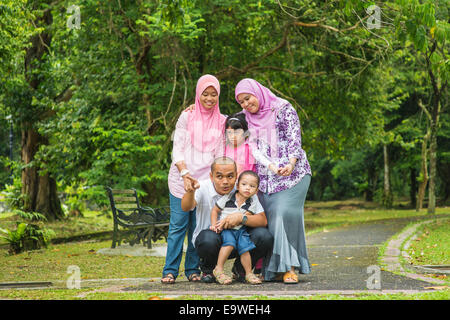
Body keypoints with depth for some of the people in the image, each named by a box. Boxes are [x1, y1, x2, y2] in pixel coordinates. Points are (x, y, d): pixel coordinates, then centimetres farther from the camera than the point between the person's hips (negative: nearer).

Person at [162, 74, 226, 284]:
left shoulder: (221, 121, 12)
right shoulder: (187, 117, 4)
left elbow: (220, 153, 13)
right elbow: (177, 149, 0)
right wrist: (185, 173, -14)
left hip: (206, 180, 2)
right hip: (181, 179, -2)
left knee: (198, 227, 2)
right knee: (178, 225, -4)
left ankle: (193, 269, 11)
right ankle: (170, 270, 1)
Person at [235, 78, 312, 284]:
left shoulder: (282, 109, 1)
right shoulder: (250, 119, 18)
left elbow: (294, 139, -6)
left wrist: (290, 164, -20)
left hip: (292, 173, -5)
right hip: (265, 178, 5)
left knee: (284, 213, -18)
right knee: (270, 218, -5)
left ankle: (290, 267, -17)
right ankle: (276, 268, -3)